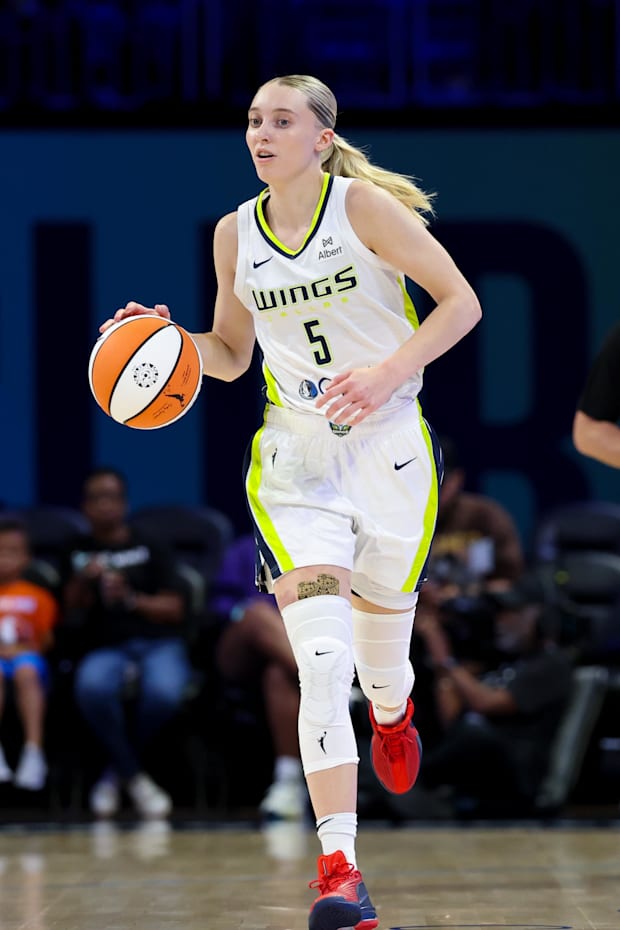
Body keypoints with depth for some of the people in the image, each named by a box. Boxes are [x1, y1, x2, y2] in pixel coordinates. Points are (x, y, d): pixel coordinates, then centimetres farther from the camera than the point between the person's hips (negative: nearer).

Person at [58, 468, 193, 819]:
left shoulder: (150, 549, 15)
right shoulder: (78, 554, 18)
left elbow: (174, 609, 5)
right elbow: (73, 617, 8)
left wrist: (131, 599, -12)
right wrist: (81, 583, -12)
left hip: (159, 644, 0)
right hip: (105, 649, 0)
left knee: (163, 692, -37)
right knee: (91, 687, -39)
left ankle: (117, 772, -11)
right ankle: (135, 778, -21)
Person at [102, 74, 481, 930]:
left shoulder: (365, 207, -8)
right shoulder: (236, 234, 5)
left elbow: (460, 301, -7)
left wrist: (389, 373, -20)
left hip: (390, 448, -1)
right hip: (295, 455, 2)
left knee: (381, 664, 12)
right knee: (321, 663, -16)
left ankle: (393, 714, 52)